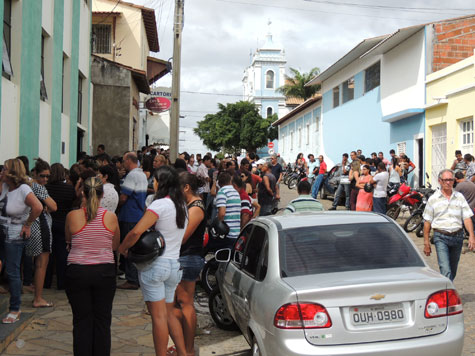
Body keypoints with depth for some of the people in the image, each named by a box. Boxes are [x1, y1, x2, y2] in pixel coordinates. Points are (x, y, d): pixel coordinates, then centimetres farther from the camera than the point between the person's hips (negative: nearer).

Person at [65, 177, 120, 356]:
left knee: (81, 321, 10)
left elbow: (68, 242, 9)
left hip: (77, 272, 0)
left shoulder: (72, 216, -8)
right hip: (105, 272, 1)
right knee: (102, 320, 12)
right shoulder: (111, 217, -7)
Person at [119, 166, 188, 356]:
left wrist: (122, 248, -8)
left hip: (155, 264, -8)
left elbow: (136, 231, -22)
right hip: (174, 265, 8)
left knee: (158, 316, -1)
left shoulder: (161, 204, -13)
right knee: (169, 313, 18)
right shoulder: (182, 205, 11)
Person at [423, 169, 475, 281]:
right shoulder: (433, 199, 1)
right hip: (441, 237, -3)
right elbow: (427, 221, 2)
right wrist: (426, 242, -1)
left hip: (457, 237, 3)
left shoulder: (459, 197, 7)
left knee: (453, 271, 14)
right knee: (445, 271, -15)